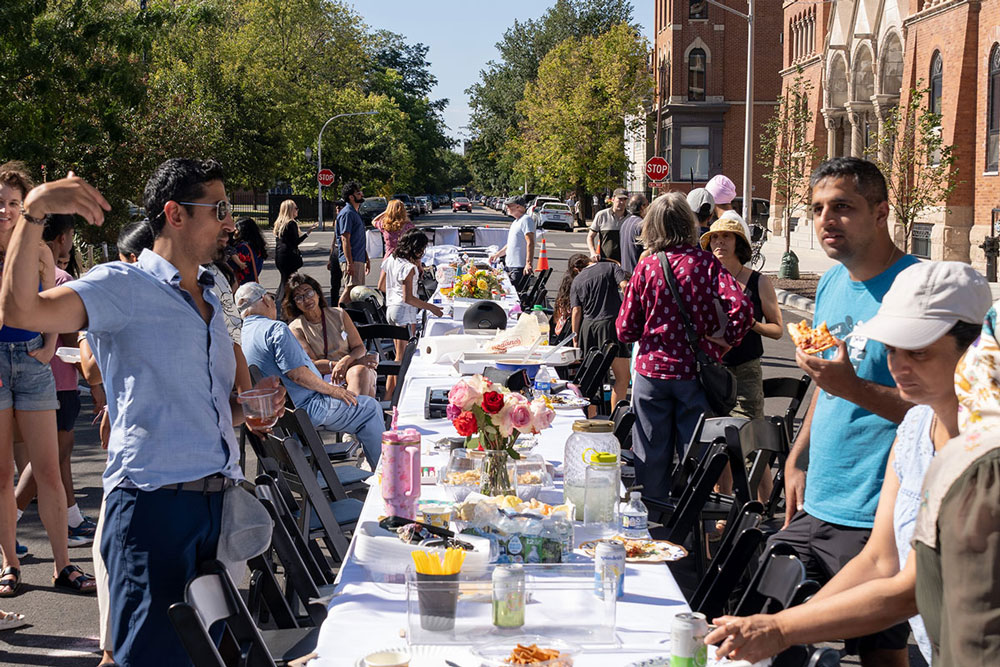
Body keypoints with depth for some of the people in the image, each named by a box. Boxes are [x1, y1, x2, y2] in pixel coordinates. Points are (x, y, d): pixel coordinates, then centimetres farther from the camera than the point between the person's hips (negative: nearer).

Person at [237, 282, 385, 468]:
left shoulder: (243, 334, 9)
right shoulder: (276, 329, -20)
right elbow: (298, 374, -26)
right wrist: (330, 389, -12)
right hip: (305, 408, -11)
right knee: (370, 407, -1)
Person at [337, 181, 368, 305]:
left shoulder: (356, 213, 20)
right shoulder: (347, 213, -11)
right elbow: (345, 240, -18)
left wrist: (366, 259, 25)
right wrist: (349, 263, -24)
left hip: (359, 260, 10)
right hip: (352, 261, -10)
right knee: (350, 290, -15)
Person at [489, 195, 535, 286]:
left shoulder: (526, 219, -11)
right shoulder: (515, 222, 21)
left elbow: (530, 243, -20)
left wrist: (529, 263, -29)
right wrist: (497, 254, 26)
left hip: (520, 268, -10)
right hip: (510, 266, 10)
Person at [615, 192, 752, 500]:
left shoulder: (645, 268, -3)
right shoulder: (705, 262, -6)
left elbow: (625, 330, 0)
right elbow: (741, 307, -18)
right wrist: (726, 338, -2)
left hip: (652, 370, 1)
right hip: (697, 371, -1)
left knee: (651, 456, 11)